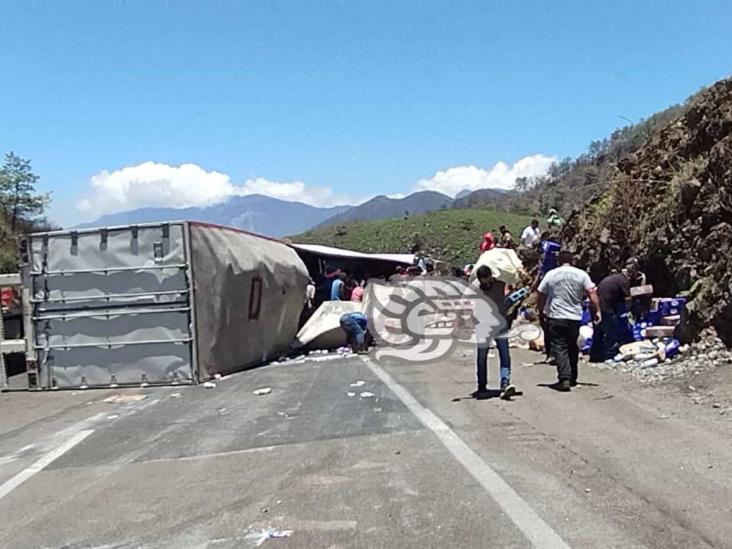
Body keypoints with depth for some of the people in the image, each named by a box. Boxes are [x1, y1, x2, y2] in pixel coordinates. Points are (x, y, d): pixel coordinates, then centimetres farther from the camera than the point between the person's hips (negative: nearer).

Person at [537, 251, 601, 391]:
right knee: (572, 347, 17)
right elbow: (592, 294, -5)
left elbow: (541, 296, 4)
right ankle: (572, 378, 25)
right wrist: (597, 311, 0)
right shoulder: (581, 274, 2)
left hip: (555, 317, -2)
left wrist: (540, 311, 16)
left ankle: (565, 379, -16)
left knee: (559, 348, -2)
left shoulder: (550, 274, 1)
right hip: (575, 317, 2)